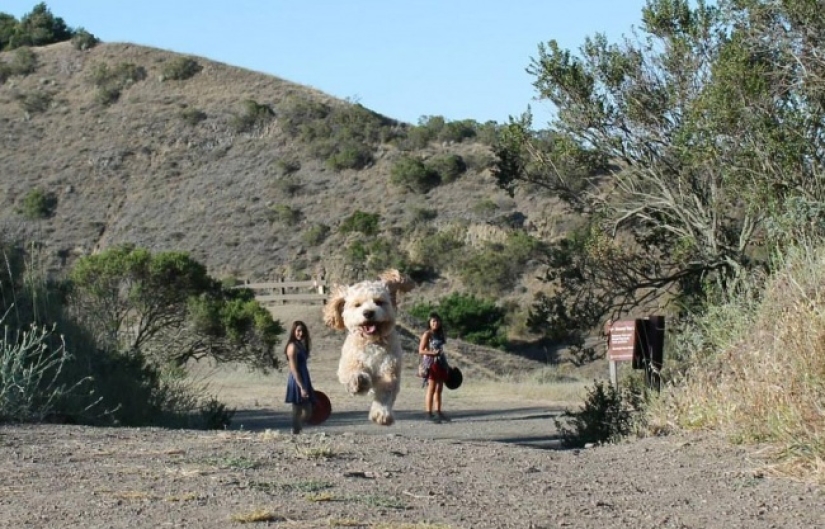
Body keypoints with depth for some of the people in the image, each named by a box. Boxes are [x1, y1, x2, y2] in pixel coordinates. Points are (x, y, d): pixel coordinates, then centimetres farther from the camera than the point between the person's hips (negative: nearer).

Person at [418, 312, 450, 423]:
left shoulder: (440, 334, 16)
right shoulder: (427, 334, -6)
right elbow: (421, 351, -11)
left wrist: (445, 365, 21)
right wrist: (433, 353, -24)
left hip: (440, 364, 8)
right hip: (431, 363, -8)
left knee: (439, 389, 8)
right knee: (431, 389, -9)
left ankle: (438, 412, 13)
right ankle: (429, 413, -10)